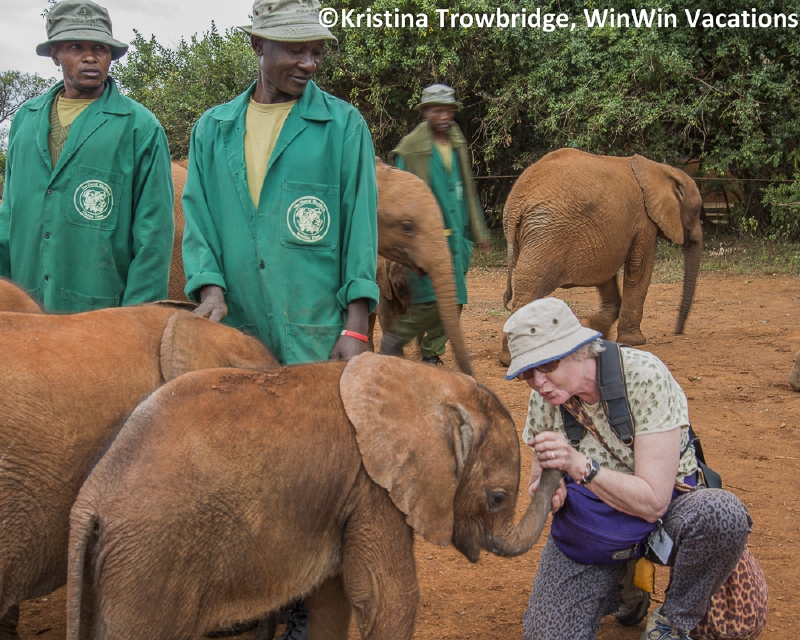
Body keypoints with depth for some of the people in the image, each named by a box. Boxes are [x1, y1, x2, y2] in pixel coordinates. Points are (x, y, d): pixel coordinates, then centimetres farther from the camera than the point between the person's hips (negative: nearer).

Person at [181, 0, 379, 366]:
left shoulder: (343, 125, 0)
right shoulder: (212, 129, 10)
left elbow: (360, 227, -4)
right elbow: (198, 220, 7)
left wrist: (355, 330, -10)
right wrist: (210, 289, -11)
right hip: (234, 332, 3)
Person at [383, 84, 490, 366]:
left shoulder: (458, 142, 13)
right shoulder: (410, 149, -7)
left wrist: (479, 231, 20)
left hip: (457, 237, 7)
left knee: (454, 301, 7)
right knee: (432, 301, -15)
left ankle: (431, 353, 21)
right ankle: (394, 337, 7)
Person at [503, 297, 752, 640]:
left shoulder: (643, 376, -26)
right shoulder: (544, 395, -11)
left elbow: (653, 502, -28)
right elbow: (540, 470, 4)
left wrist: (579, 465, -38)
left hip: (661, 520, -3)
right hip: (584, 524, 4)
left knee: (722, 514, -36)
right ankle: (621, 584, 20)